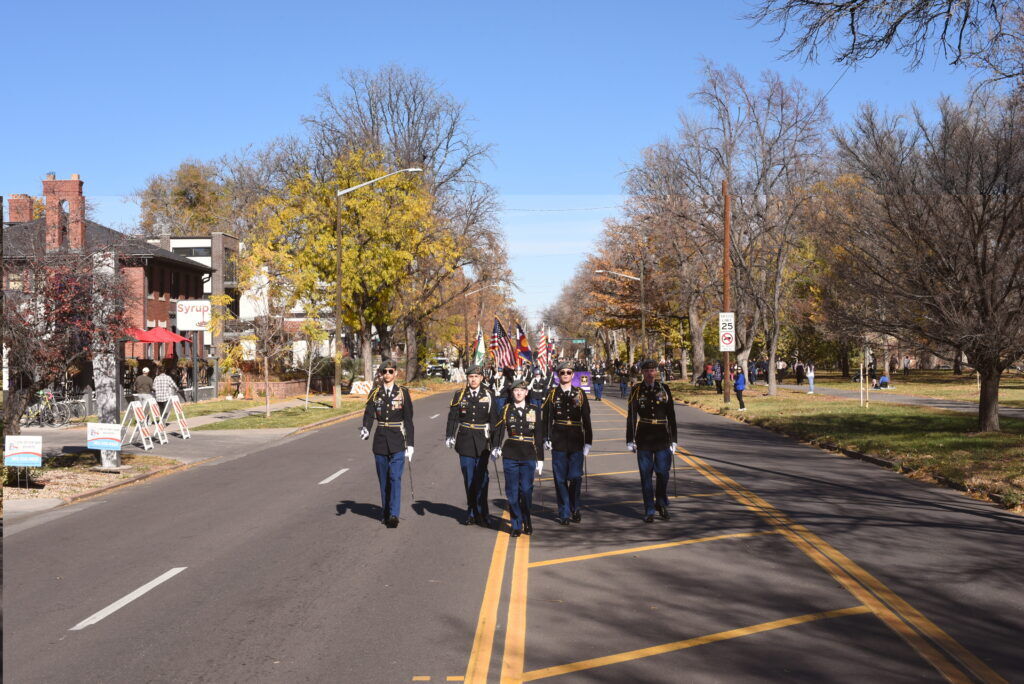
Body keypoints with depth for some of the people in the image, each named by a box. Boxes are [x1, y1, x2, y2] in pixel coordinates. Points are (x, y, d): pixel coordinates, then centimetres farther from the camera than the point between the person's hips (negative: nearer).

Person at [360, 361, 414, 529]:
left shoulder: (403, 392, 1)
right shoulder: (375, 393, 6)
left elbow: (408, 420, 2)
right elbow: (369, 414, -4)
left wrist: (410, 444, -1)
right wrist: (365, 429, -26)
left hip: (398, 441, -2)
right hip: (380, 440, 3)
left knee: (395, 477, -13)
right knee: (383, 479, 9)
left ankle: (393, 514, -16)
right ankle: (385, 512, 21)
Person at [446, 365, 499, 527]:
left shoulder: (489, 395, 5)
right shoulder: (459, 395, 5)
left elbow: (494, 419, 5)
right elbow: (452, 418, 3)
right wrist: (449, 436, -7)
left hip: (482, 441, -1)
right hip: (465, 440, 1)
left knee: (481, 477, -4)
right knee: (468, 477, 6)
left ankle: (482, 513, 1)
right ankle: (472, 511, 16)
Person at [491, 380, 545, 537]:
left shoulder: (534, 411, 5)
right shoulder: (506, 410, 3)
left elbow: (539, 436, 8)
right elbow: (498, 430, -7)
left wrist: (540, 459, 6)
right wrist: (496, 448, -25)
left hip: (529, 457, 0)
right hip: (510, 456, 0)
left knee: (526, 490, -2)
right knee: (513, 491, 2)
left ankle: (526, 521, 20)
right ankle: (517, 525, 13)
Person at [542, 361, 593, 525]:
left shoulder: (580, 394, 8)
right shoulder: (552, 394, 5)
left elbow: (586, 420, 9)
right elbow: (546, 418, 4)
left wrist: (588, 442, 5)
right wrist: (546, 439, -4)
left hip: (576, 442, 1)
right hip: (558, 442, -1)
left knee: (576, 477, -2)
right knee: (560, 479, 1)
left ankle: (574, 509, 19)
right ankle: (564, 513, 11)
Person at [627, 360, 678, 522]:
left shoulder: (664, 389, 5)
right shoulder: (637, 391, 1)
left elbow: (671, 416, 7)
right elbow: (631, 416, 1)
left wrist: (673, 440, 4)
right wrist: (630, 440, -3)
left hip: (662, 438, 1)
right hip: (643, 439, -1)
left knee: (663, 473, 1)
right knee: (646, 475, 2)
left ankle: (661, 503, 26)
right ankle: (649, 511, 10)